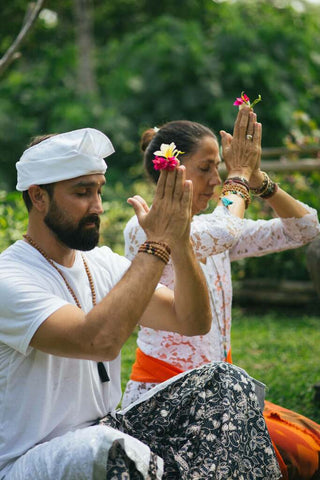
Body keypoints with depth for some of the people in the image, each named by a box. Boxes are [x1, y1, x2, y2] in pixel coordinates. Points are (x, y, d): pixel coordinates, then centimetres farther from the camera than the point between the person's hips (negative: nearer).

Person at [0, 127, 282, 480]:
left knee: (226, 383, -7)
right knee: (115, 450, -39)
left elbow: (193, 322, 2)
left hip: (105, 431, 8)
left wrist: (179, 242, -13)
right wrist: (157, 243, -25)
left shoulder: (102, 264, 7)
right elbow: (99, 341, -32)